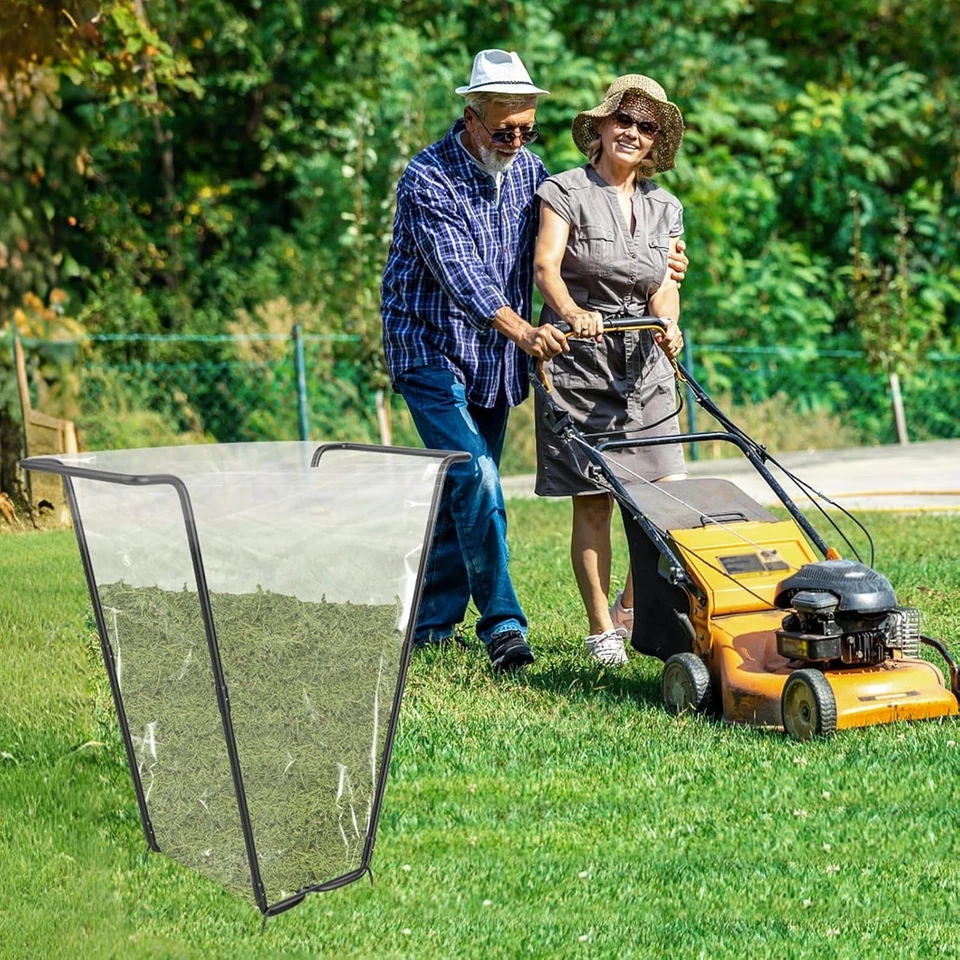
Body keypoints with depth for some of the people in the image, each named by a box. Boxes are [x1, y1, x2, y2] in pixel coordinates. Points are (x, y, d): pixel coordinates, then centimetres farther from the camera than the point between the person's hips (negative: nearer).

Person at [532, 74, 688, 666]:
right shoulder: (566, 192, -2)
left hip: (644, 365, 4)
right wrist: (573, 312, -35)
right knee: (593, 502, -3)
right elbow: (545, 265, -15)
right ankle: (601, 629, 7)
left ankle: (630, 607, 17)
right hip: (580, 361, -4)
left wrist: (669, 325, -15)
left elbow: (665, 287, 8)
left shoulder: (664, 208, 12)